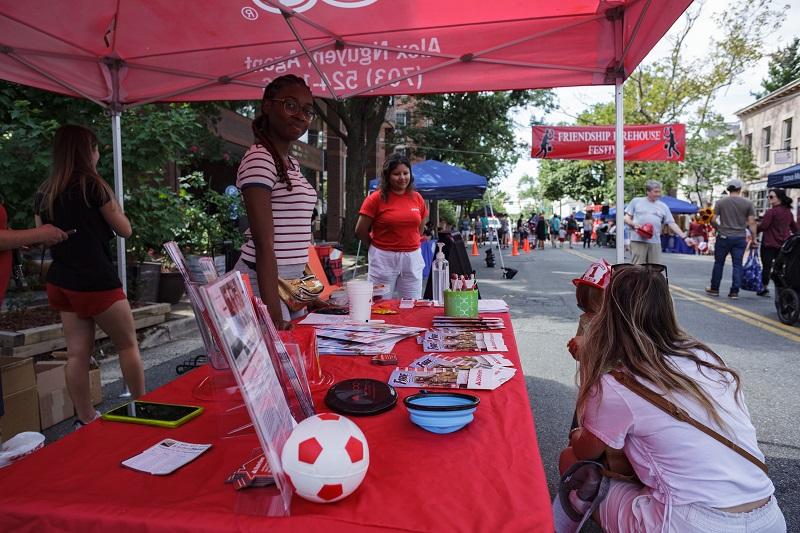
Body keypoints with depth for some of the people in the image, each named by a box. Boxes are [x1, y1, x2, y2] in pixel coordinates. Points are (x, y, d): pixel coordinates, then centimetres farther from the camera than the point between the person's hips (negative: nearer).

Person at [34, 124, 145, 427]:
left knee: (77, 352, 9)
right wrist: (109, 199, 8)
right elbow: (125, 230, -3)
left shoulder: (44, 192, 7)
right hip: (96, 281, -6)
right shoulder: (93, 185, -10)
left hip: (60, 282, 7)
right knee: (128, 344, 7)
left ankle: (85, 420, 16)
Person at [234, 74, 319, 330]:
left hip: (292, 280, 9)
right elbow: (264, 243, -19)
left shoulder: (292, 164, 15)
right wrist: (273, 314, -23)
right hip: (265, 281, -9)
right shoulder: (259, 160, -12)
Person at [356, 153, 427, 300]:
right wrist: (379, 247, 6)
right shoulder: (376, 198, -7)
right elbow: (360, 231, -4)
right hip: (383, 259, -3)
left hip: (413, 258, 4)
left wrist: (408, 244, 11)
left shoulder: (417, 198, 5)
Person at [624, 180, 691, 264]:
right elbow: (626, 218, 9)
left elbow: (672, 224, 12)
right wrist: (634, 224, -12)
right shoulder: (636, 201, 9)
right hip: (638, 241, -3)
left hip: (655, 242, 3)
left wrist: (685, 237, 4)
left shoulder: (663, 206, 15)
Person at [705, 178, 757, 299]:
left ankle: (714, 289, 16)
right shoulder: (748, 203, 0)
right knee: (737, 265, 5)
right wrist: (754, 238, 4)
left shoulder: (720, 202, -1)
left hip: (724, 237, 0)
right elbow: (751, 222, -3)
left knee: (719, 263, 10)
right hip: (740, 238, 0)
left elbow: (712, 220, -2)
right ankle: (734, 291, 6)